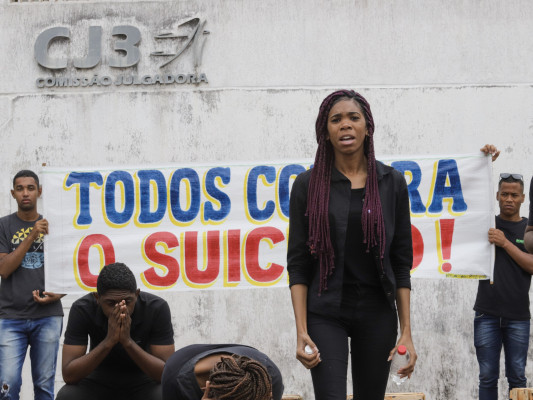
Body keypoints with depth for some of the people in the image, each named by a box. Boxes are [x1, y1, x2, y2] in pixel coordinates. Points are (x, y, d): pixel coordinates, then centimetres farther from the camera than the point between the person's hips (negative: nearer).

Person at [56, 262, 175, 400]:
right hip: (100, 380, 1)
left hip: (142, 381, 0)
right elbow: (69, 375, -28)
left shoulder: (157, 308, -25)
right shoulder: (82, 309, -24)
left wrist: (128, 341, -40)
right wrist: (109, 341, -40)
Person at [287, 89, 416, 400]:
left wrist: (406, 332, -1)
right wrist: (302, 332, -9)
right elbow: (298, 263, -1)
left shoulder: (391, 182, 3)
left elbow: (402, 262, 4)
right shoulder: (308, 184, -1)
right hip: (325, 312, -2)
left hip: (377, 313, 2)